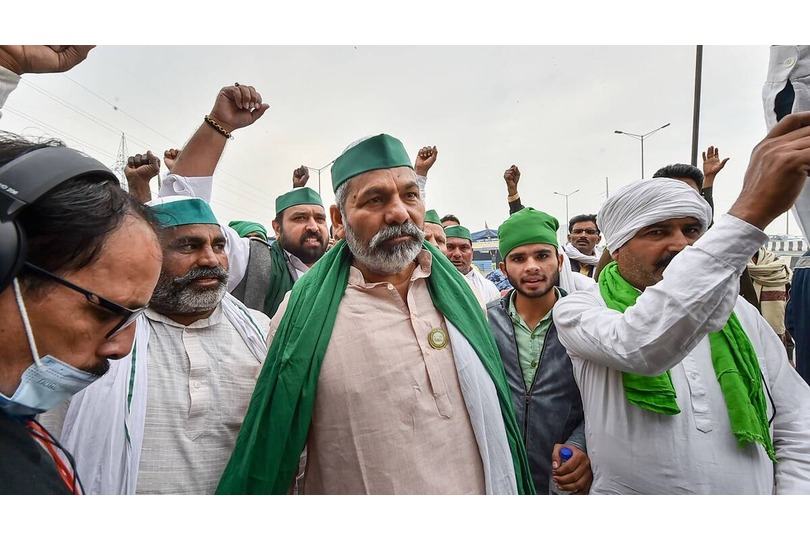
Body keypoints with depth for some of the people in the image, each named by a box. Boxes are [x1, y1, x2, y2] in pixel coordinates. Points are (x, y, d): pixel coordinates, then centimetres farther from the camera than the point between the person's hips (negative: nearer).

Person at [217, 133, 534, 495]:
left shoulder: (457, 293, -5)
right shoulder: (304, 312, -16)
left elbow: (494, 409, 4)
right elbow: (270, 452, -9)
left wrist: (515, 488, 6)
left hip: (480, 488, 3)